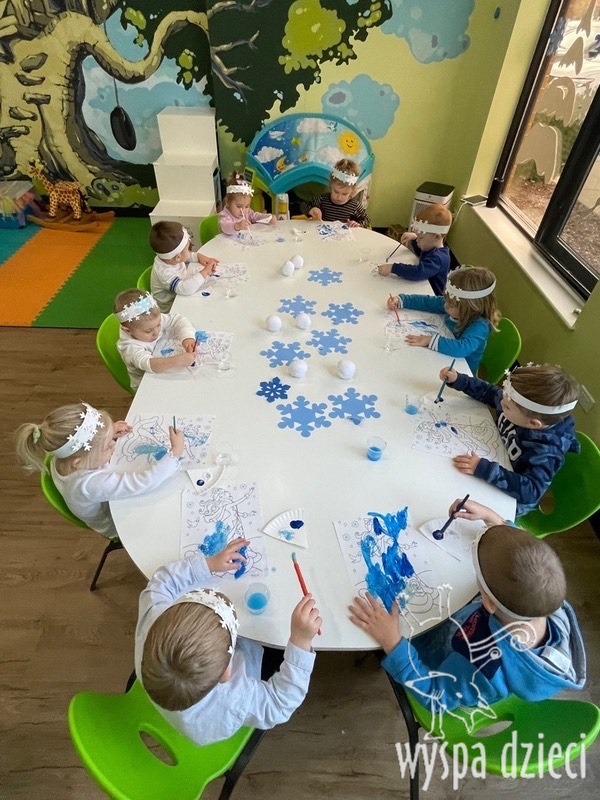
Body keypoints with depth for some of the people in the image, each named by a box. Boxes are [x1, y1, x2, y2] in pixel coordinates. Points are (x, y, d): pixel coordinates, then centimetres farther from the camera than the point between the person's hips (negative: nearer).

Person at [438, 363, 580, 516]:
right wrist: (458, 380, -14)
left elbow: (532, 491, -42)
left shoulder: (546, 451, -35)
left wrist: (483, 469, -49)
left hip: (510, 501, -6)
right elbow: (489, 393, -4)